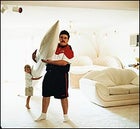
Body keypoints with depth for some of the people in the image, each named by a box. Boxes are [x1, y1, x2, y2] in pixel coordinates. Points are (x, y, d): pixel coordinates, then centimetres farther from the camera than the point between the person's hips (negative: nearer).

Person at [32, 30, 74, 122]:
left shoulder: (69, 50, -5)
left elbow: (64, 63, -19)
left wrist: (50, 61, -20)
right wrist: (36, 57, 5)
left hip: (61, 74, -5)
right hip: (49, 73, 6)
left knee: (63, 96, 2)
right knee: (46, 94, 11)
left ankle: (66, 116, 18)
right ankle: (43, 115, 26)